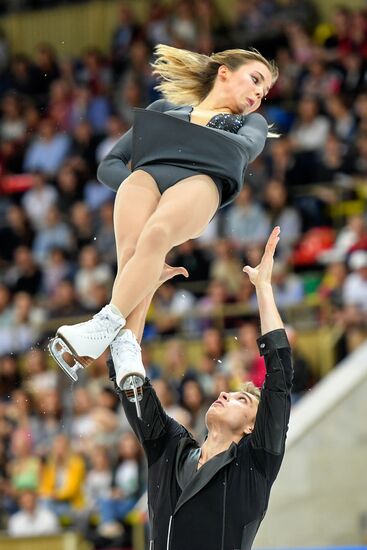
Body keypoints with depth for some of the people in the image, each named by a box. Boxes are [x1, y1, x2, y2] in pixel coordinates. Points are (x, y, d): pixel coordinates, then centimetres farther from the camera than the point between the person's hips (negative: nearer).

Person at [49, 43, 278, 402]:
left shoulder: (250, 123, 37)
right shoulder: (164, 108, 38)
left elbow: (246, 148, 10)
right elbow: (109, 165, 28)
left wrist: (185, 134, 9)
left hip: (201, 180, -1)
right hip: (145, 175, 1)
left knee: (156, 234, -38)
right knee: (131, 252, -33)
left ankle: (105, 325, -53)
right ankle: (126, 347, -53)